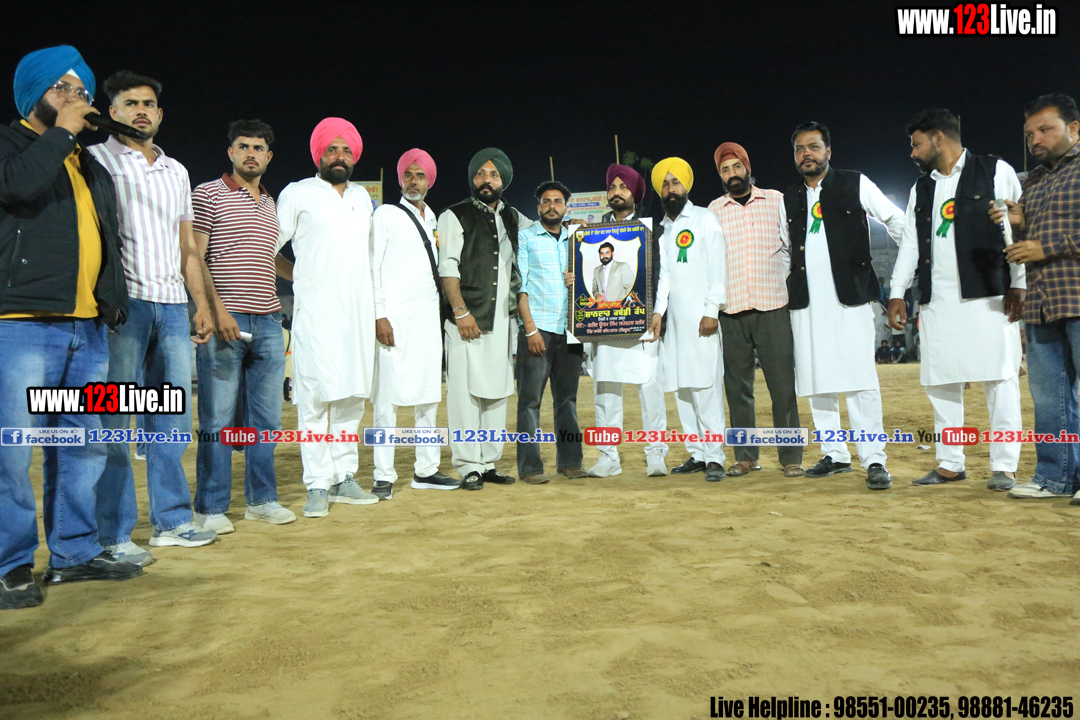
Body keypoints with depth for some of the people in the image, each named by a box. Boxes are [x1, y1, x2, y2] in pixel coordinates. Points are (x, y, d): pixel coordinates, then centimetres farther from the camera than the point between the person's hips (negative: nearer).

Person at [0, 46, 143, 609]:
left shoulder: (91, 167, 25)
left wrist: (114, 301, 17)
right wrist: (62, 132, -7)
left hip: (88, 327, 7)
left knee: (84, 445, 9)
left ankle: (74, 552, 20)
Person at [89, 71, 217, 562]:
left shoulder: (176, 172, 21)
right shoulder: (98, 160, 4)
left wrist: (201, 303, 14)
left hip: (172, 305, 6)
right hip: (123, 302, -6)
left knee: (173, 418, 8)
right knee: (113, 420, -4)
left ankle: (171, 520, 18)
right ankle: (113, 534, 3)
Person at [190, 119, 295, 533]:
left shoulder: (271, 204, 19)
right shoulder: (208, 195, 1)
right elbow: (193, 259, -6)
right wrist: (217, 310, -15)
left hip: (268, 322, 6)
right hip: (224, 322, -6)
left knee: (266, 418, 9)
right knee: (217, 419, -3)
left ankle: (262, 499, 19)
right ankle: (211, 508, 7)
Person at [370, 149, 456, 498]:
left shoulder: (434, 220, 21)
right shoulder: (386, 214, 4)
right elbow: (372, 267, -4)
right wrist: (379, 315, -13)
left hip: (428, 317, 6)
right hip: (395, 318, -6)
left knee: (429, 395, 7)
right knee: (388, 394, -8)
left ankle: (426, 470, 14)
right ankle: (384, 476, -3)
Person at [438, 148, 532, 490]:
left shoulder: (514, 219, 18)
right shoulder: (455, 216, 3)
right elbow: (448, 268, -6)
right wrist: (461, 312, -15)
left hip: (502, 319, 5)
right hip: (467, 320, -5)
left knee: (498, 391, 6)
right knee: (466, 391, -7)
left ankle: (489, 463, 15)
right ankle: (468, 467, -1)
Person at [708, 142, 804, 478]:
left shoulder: (777, 201, 9)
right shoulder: (713, 210, 12)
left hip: (773, 307, -1)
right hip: (731, 311, 2)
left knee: (782, 384, -3)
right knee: (737, 385, 5)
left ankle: (791, 457, 6)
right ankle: (745, 456, 15)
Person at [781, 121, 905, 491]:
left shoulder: (855, 184, 4)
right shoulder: (789, 199, 15)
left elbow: (897, 221, 6)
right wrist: (788, 284, 18)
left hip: (849, 296, -4)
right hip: (805, 301, 4)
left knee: (860, 379, -8)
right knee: (814, 380, 5)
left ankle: (874, 460, -3)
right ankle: (834, 454, 16)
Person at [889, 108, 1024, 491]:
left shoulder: (997, 172, 3)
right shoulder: (920, 190, 18)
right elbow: (909, 244, 17)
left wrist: (1019, 285, -9)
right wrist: (897, 294, 10)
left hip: (988, 296, -5)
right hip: (936, 300, 5)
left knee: (1000, 380, -3)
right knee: (940, 383, 5)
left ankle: (1004, 467, 5)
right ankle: (949, 464, 14)